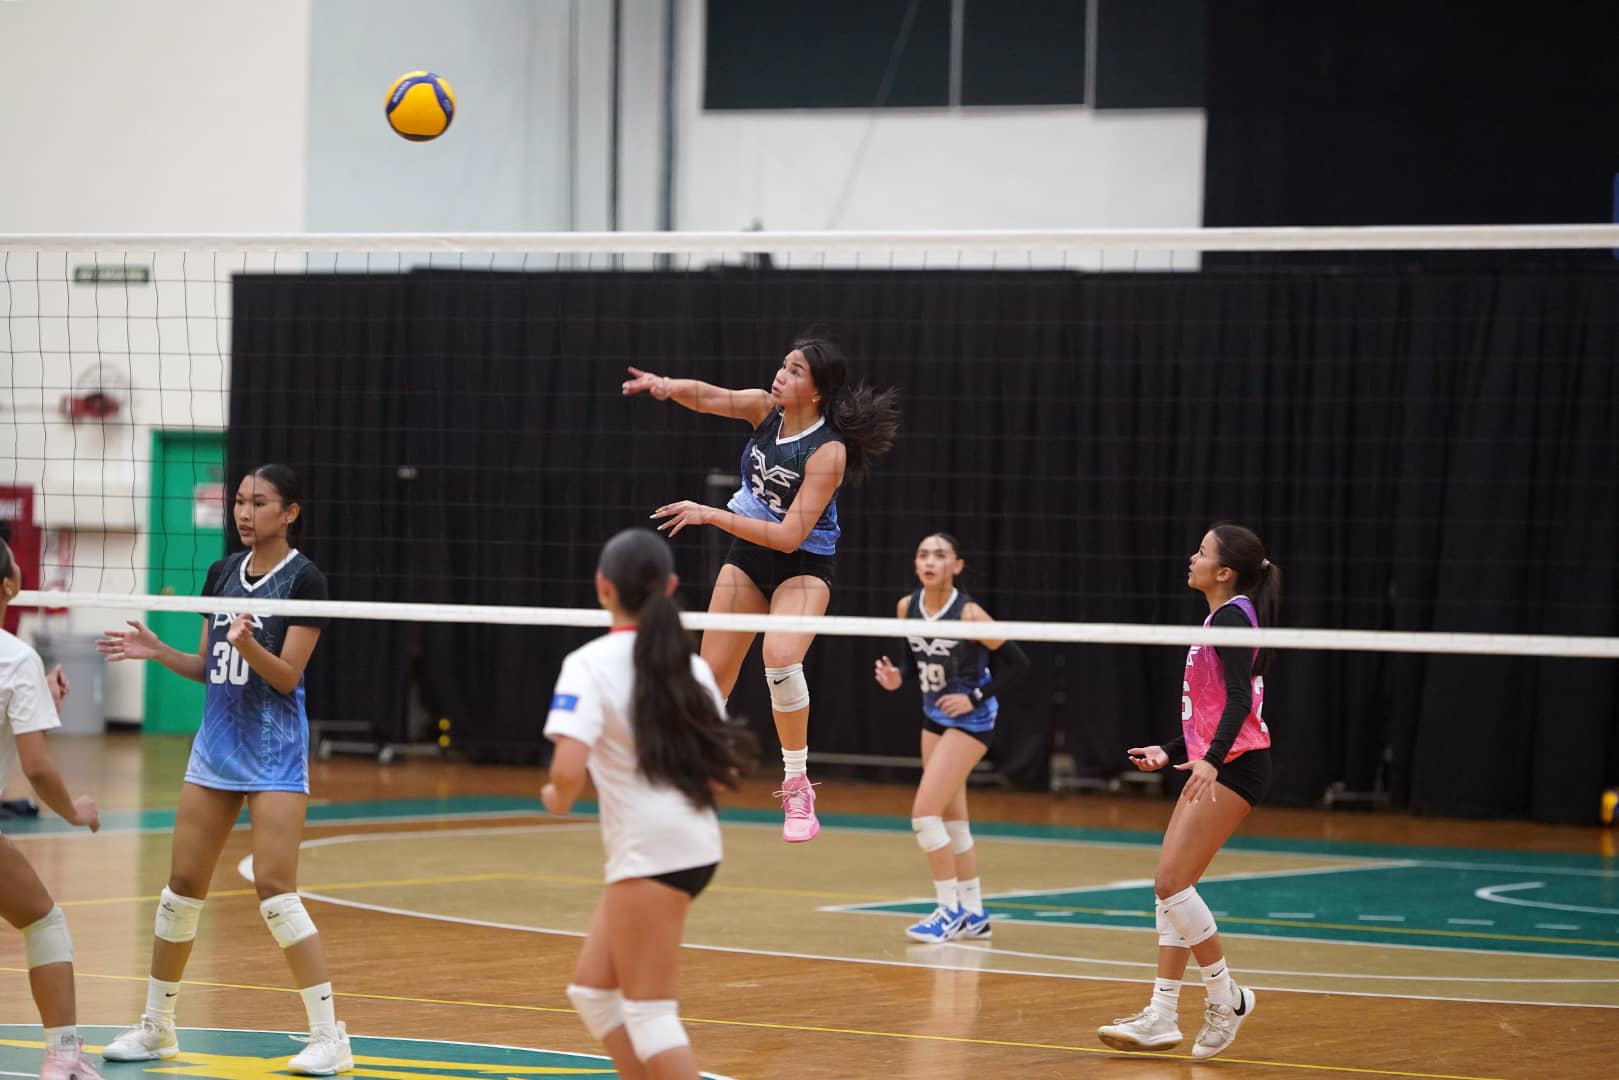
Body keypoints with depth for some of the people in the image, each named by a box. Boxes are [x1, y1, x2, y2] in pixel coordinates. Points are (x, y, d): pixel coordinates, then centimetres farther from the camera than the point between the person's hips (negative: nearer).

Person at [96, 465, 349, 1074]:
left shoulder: (304, 580, -9)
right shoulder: (222, 574, 10)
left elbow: (287, 677, -13)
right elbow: (209, 667, 15)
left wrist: (247, 643, -29)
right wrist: (155, 651, 0)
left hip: (275, 753, -6)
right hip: (215, 746, 6)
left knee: (275, 889, -13)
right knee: (183, 884, 8)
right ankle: (156, 1026, 19)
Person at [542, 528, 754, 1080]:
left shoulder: (590, 664, -11)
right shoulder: (690, 665, 9)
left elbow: (568, 769, -22)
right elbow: (724, 770, 10)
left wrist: (558, 798, 0)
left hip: (650, 849, -8)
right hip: (694, 840, 8)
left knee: (647, 1009, -1)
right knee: (592, 990, 17)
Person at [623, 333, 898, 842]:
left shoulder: (829, 452, -25)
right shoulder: (765, 408, -8)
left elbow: (790, 536, -28)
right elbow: (708, 397, -21)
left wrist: (711, 515, -29)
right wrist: (668, 386, -44)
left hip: (802, 565, -6)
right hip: (747, 557, 6)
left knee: (780, 660, -30)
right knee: (712, 677, 4)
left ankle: (797, 788, -14)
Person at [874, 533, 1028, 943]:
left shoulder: (967, 613, -21)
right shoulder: (907, 607, -3)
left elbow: (1018, 663, -16)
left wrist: (975, 697, -17)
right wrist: (896, 677, -8)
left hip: (969, 719, -7)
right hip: (935, 716, 7)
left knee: (924, 812, -14)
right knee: (951, 819, 13)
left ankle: (950, 910, -2)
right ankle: (973, 914, 23)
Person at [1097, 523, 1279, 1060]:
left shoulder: (1232, 616, -13)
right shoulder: (1220, 619, 18)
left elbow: (1240, 699, -24)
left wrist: (1211, 758, -36)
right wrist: (1170, 751, 25)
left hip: (1234, 767, -10)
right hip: (1214, 765, 10)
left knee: (1171, 883, -13)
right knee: (1170, 886, 7)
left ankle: (1225, 996, -2)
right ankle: (1161, 1017, 8)